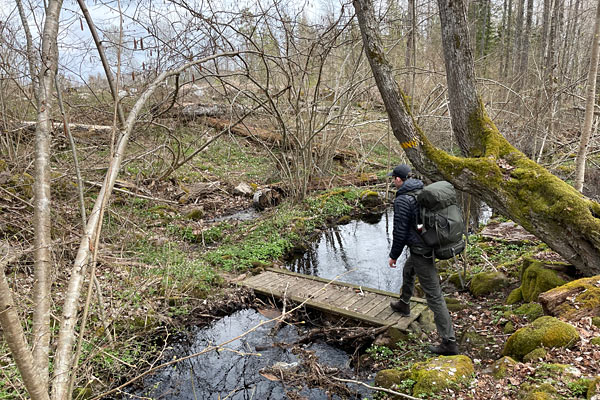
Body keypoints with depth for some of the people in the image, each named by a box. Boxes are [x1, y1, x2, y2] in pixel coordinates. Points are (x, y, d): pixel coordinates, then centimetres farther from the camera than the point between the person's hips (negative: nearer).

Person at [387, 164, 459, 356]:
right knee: (408, 272, 33)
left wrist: (393, 255, -4)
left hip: (420, 252, -9)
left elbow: (400, 232, -18)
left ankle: (449, 343, 1)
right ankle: (404, 305, 56)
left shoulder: (402, 200, -20)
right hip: (431, 245, 9)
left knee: (434, 296, -5)